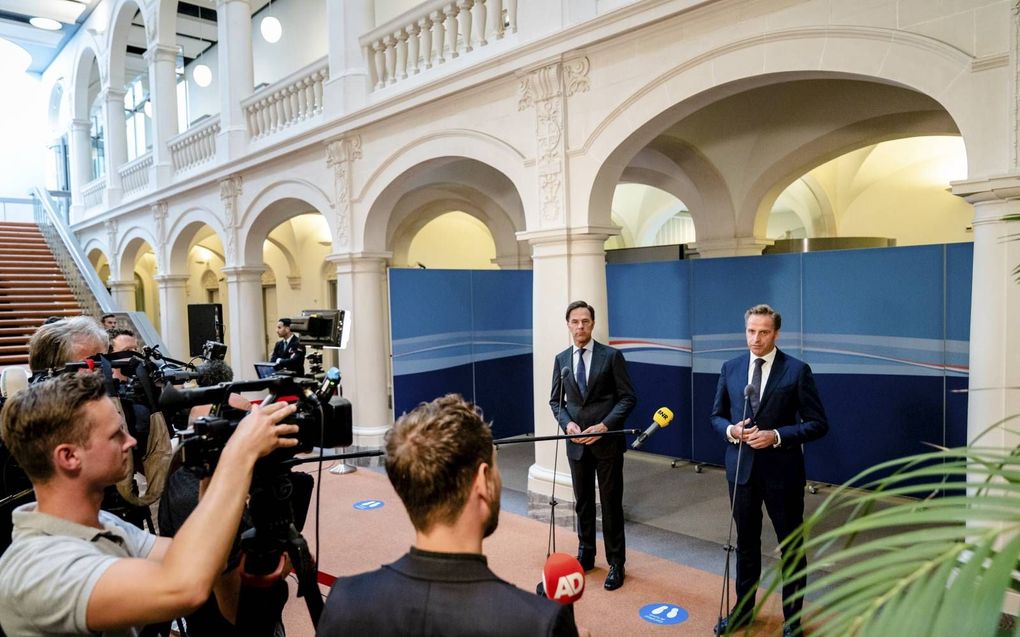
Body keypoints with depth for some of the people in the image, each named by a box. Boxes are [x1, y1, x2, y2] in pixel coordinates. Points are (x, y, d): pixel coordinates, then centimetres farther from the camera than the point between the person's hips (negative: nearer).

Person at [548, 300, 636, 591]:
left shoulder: (611, 356, -5)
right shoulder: (561, 359, 7)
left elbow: (628, 397, -6)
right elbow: (555, 401, 10)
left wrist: (605, 425, -17)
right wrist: (567, 423, -9)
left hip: (607, 441, -3)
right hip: (577, 443, 4)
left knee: (611, 504, 4)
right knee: (582, 502, 15)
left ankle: (616, 563, 17)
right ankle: (586, 554, 31)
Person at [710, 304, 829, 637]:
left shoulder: (797, 370, -9)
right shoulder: (730, 368, 2)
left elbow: (818, 424, -9)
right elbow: (717, 415, 10)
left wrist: (776, 436, -21)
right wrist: (730, 430, -12)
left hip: (782, 471, -3)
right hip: (741, 468, 3)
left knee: (791, 546, 12)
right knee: (745, 542, 18)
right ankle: (743, 608, 36)